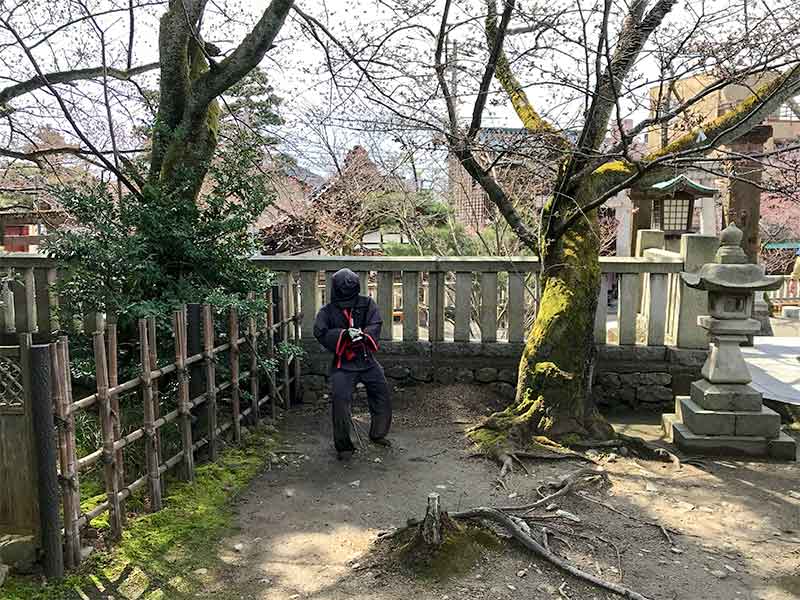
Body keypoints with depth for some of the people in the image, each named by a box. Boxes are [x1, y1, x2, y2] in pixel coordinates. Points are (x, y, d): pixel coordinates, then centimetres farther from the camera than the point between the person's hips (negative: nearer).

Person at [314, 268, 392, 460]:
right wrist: (344, 334, -32)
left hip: (367, 360, 3)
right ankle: (344, 446, 4)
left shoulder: (367, 304, 1)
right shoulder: (327, 311, -3)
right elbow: (321, 332, -18)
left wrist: (363, 334, -34)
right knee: (340, 401, -13)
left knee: (383, 396, 9)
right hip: (343, 364, -3)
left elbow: (376, 324, -12)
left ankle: (378, 435, 34)